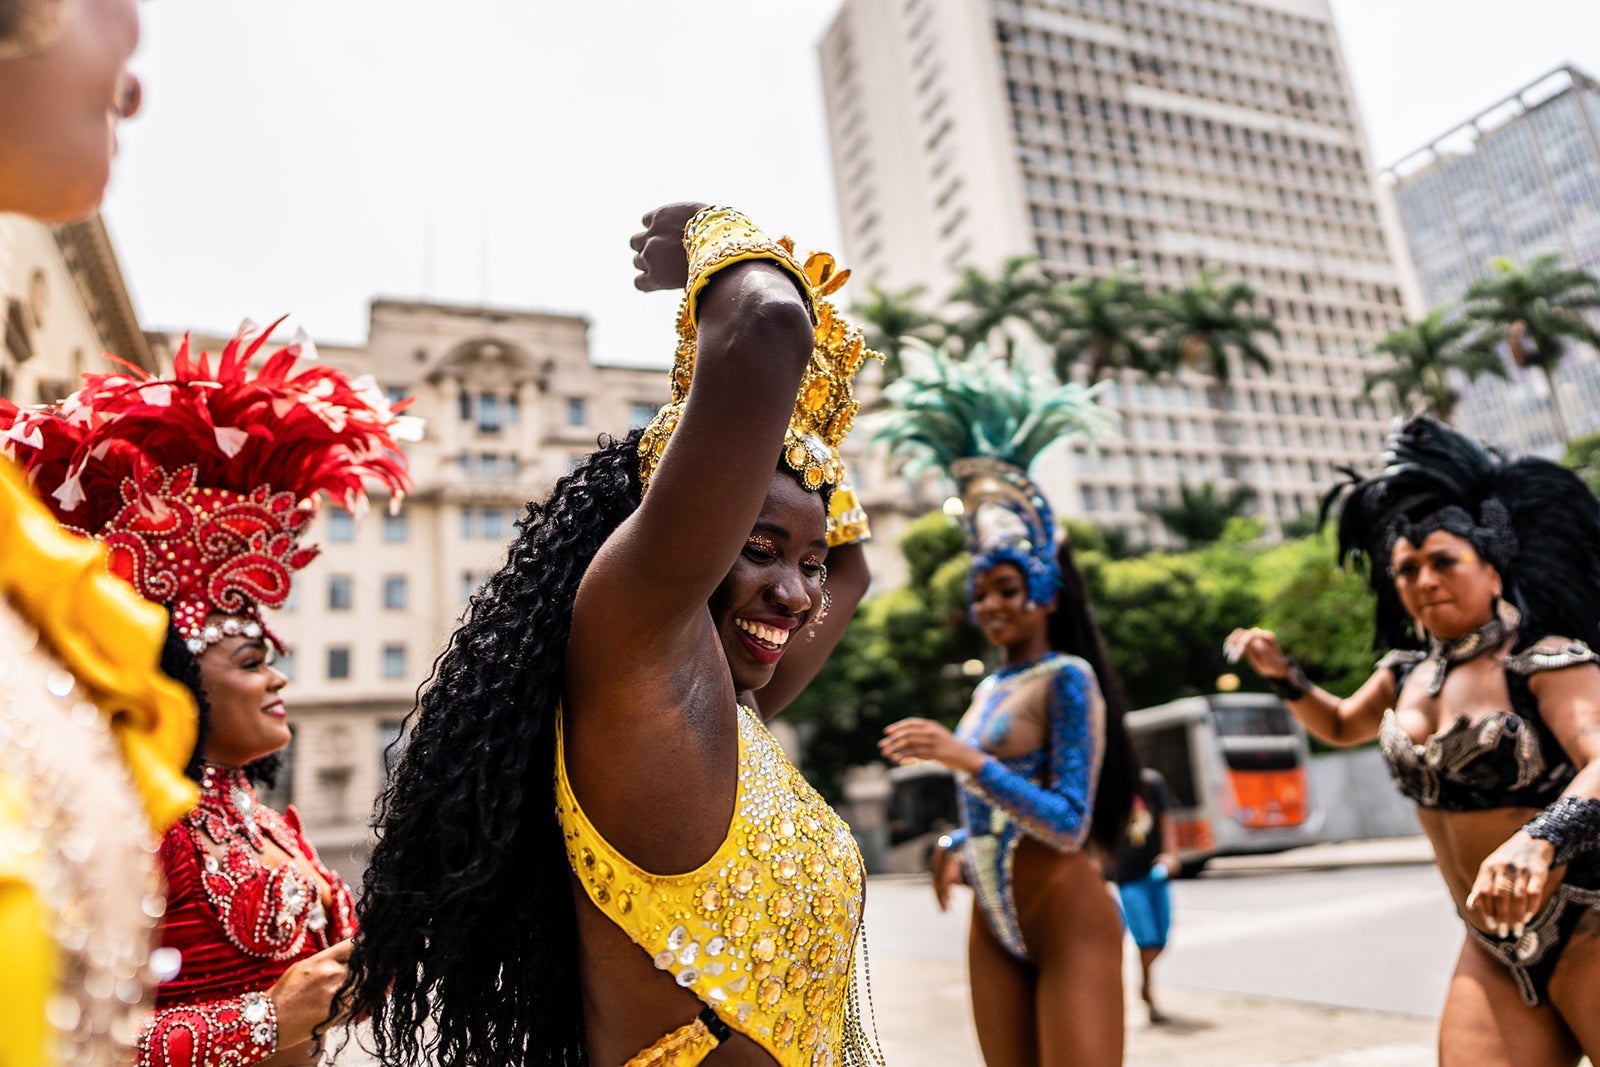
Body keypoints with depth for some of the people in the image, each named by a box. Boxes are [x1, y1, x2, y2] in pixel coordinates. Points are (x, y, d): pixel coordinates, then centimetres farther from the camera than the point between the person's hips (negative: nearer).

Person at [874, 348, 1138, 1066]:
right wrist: (956, 845, 7)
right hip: (994, 930, 8)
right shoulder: (991, 687, 12)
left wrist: (966, 758, -26)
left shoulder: (1068, 678, -11)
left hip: (1069, 924, -8)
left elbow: (1069, 825, -19)